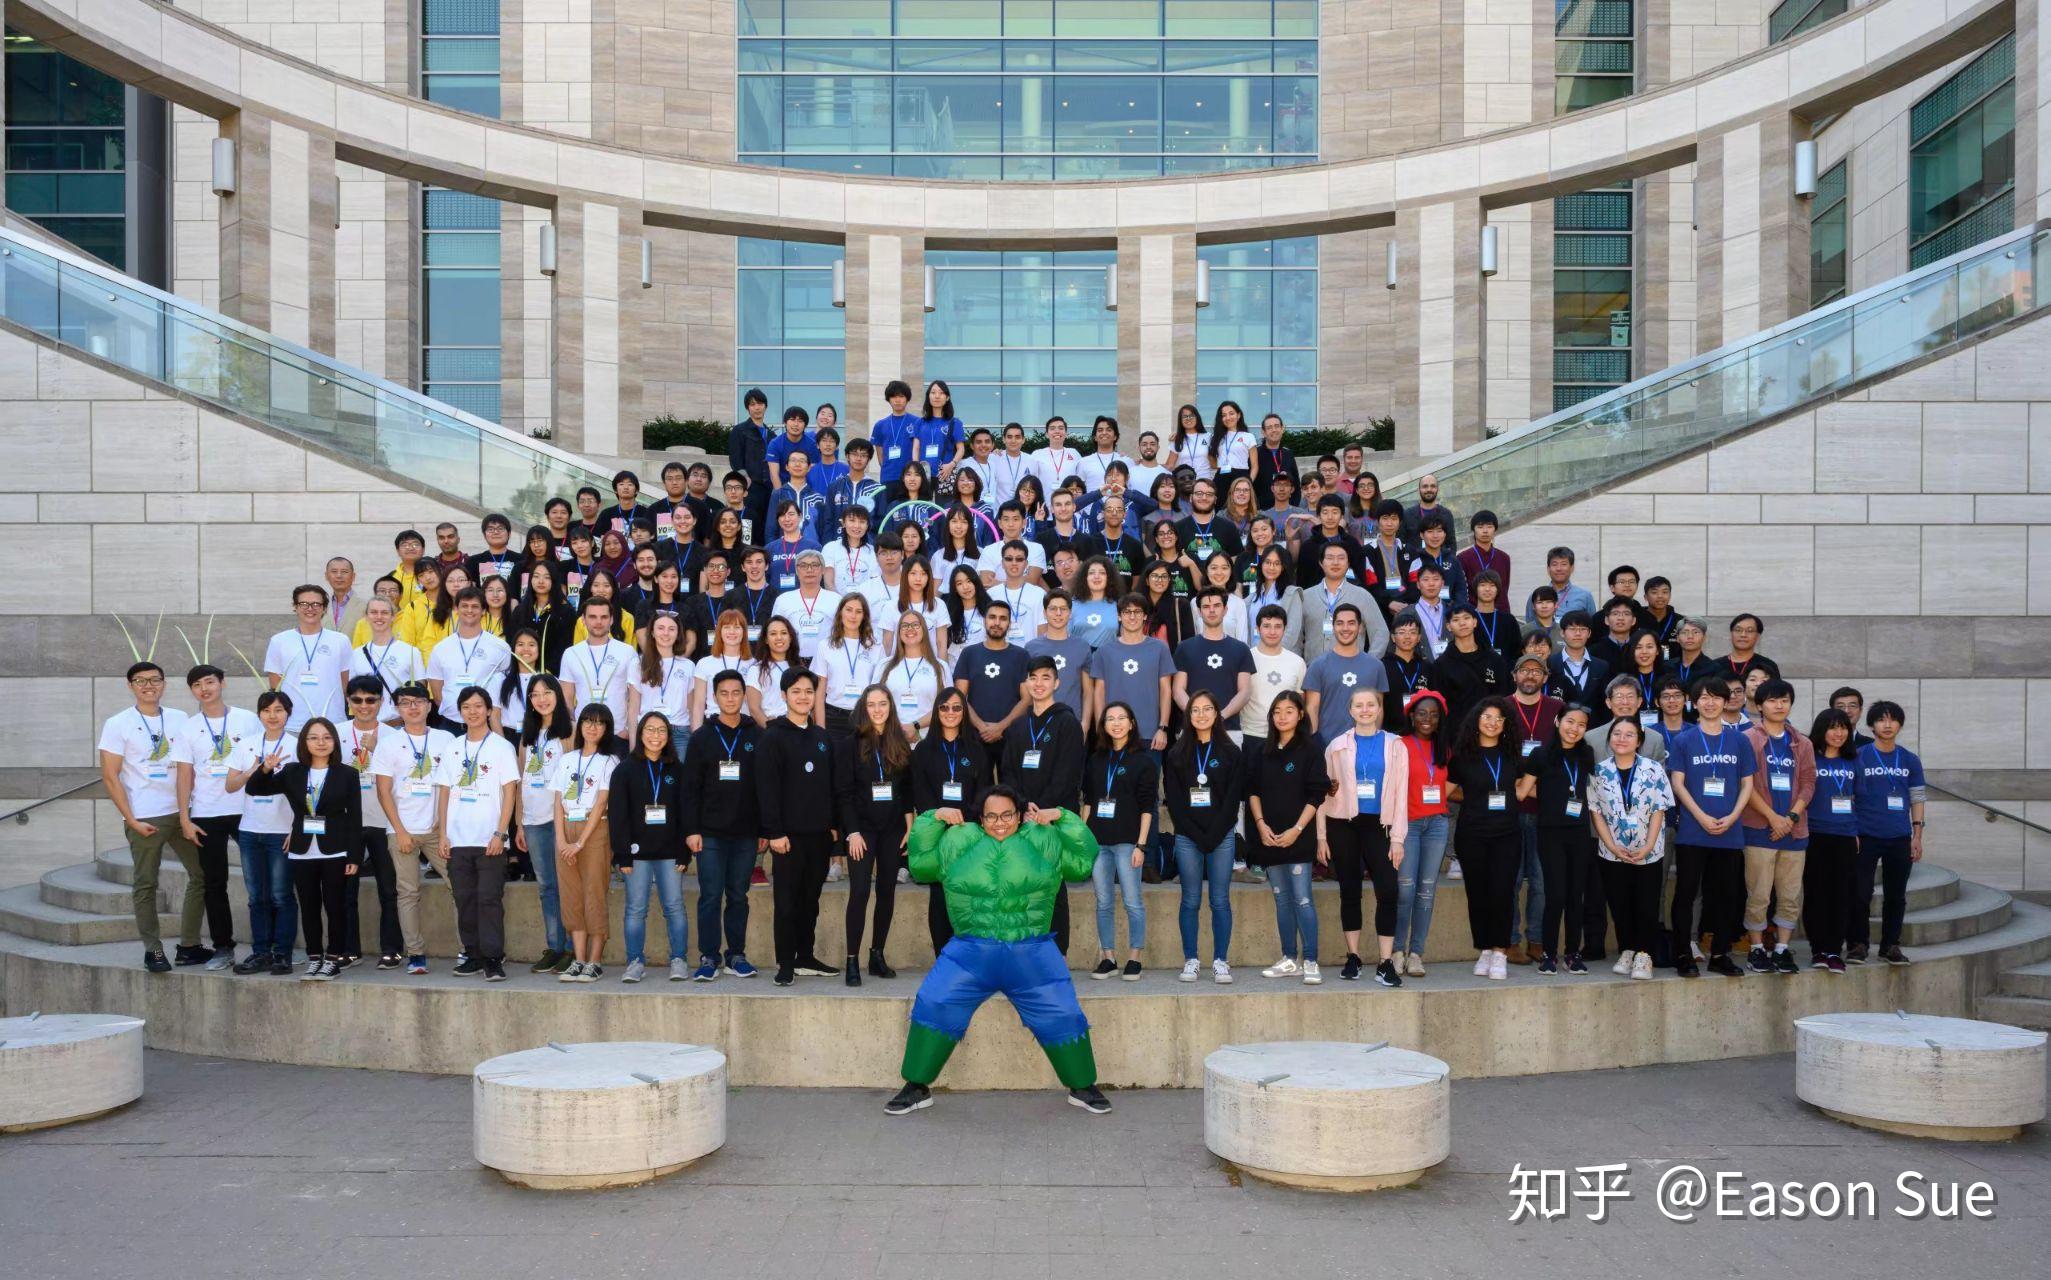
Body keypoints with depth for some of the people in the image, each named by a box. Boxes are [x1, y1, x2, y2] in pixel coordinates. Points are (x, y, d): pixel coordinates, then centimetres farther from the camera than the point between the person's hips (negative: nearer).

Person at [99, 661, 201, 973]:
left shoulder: (179, 719, 7)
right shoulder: (118, 724, -2)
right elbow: (110, 776, -4)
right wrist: (131, 820, -9)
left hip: (182, 812, 4)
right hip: (144, 818, -4)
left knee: (201, 874, 4)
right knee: (146, 885, 3)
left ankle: (189, 946, 13)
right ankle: (152, 950, 12)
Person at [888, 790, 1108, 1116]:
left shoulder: (1043, 840, 9)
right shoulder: (958, 841, 10)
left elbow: (1083, 860, 9)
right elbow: (920, 861, 14)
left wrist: (1063, 818, 3)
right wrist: (934, 819, 6)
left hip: (1032, 957, 0)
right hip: (969, 954, 0)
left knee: (1062, 1018, 0)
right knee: (933, 1009, -9)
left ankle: (1083, 1087, 20)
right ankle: (917, 1088, 7)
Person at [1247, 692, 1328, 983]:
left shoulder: (1310, 749, -2)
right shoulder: (1262, 750, 10)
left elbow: (1316, 795, -6)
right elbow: (1252, 790, 10)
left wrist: (1296, 830, -13)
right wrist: (1261, 824, -3)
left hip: (1297, 836, -4)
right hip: (1268, 836, 5)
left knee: (1302, 898, -8)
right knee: (1281, 898, 9)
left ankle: (1310, 962, -5)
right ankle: (1290, 960, 15)